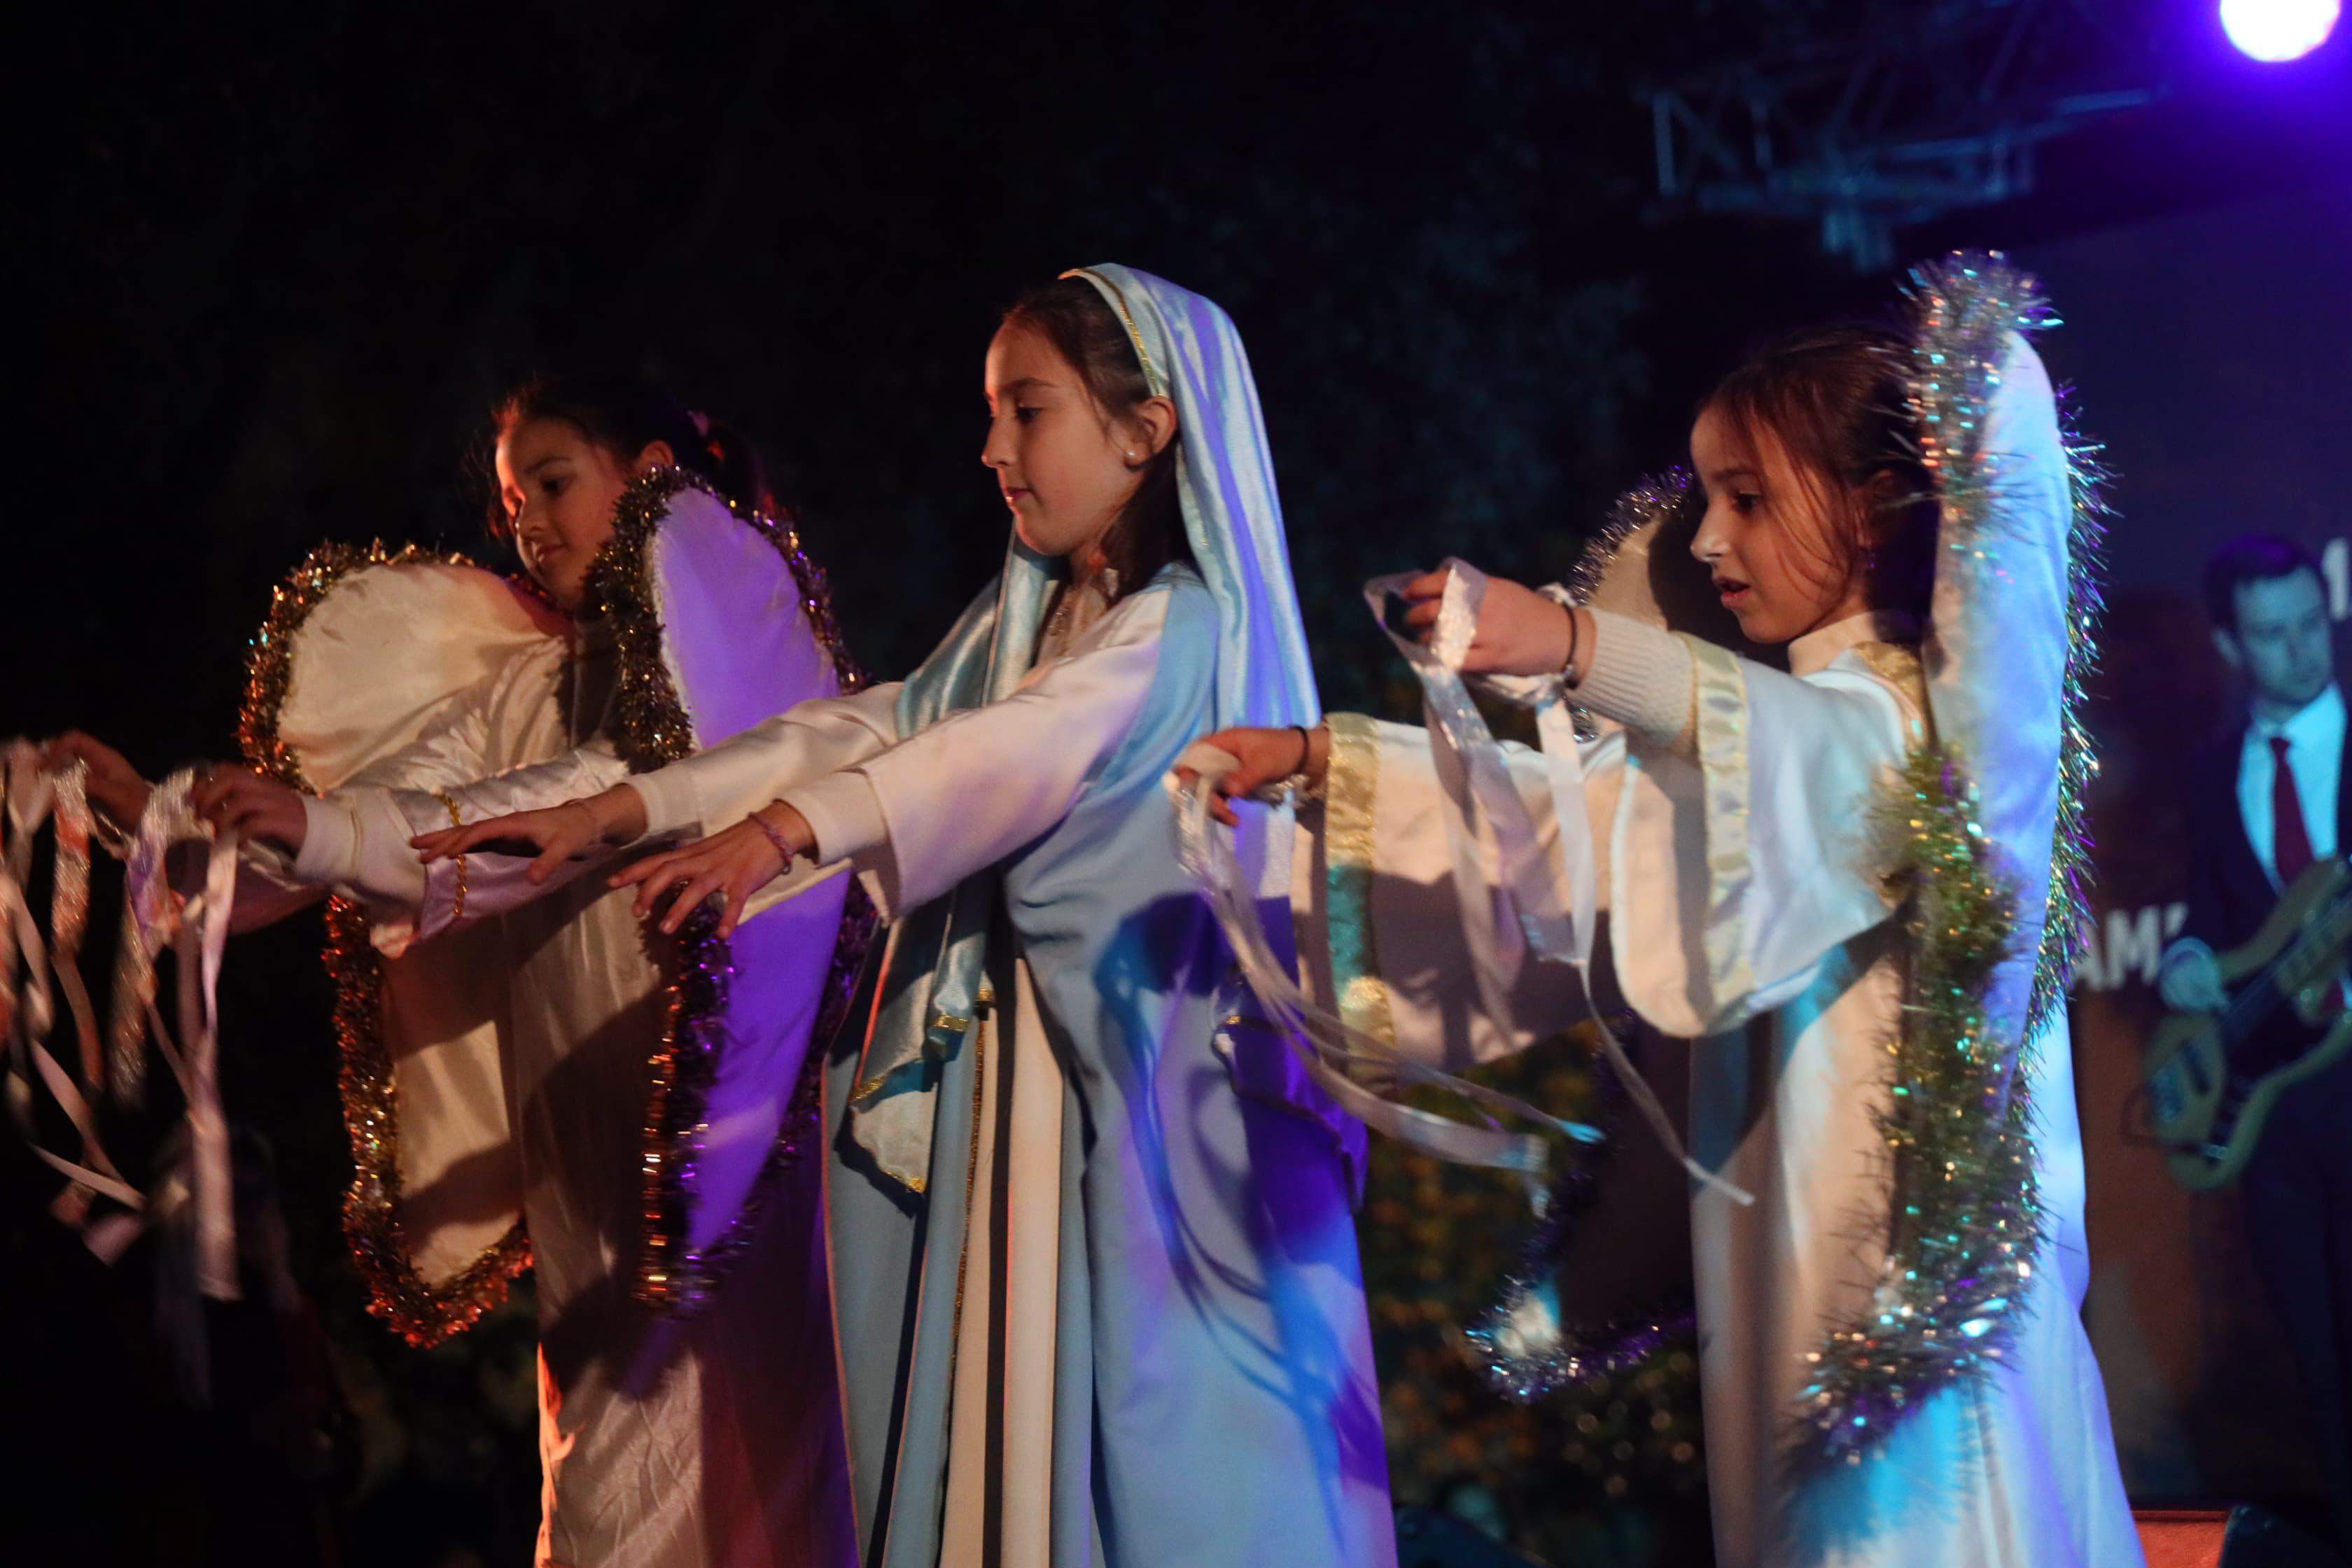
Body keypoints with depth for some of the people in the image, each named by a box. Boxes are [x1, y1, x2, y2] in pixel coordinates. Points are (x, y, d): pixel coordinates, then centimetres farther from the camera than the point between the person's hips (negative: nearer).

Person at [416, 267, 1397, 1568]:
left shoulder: (1187, 624, -7)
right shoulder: (1014, 624, 17)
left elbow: (1022, 749, -23)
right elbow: (866, 732, 8)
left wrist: (784, 829, -36)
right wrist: (617, 811, -4)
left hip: (1144, 1068, -7)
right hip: (997, 1074, 7)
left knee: (1147, 1439, -9)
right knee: (993, 1424, 4)